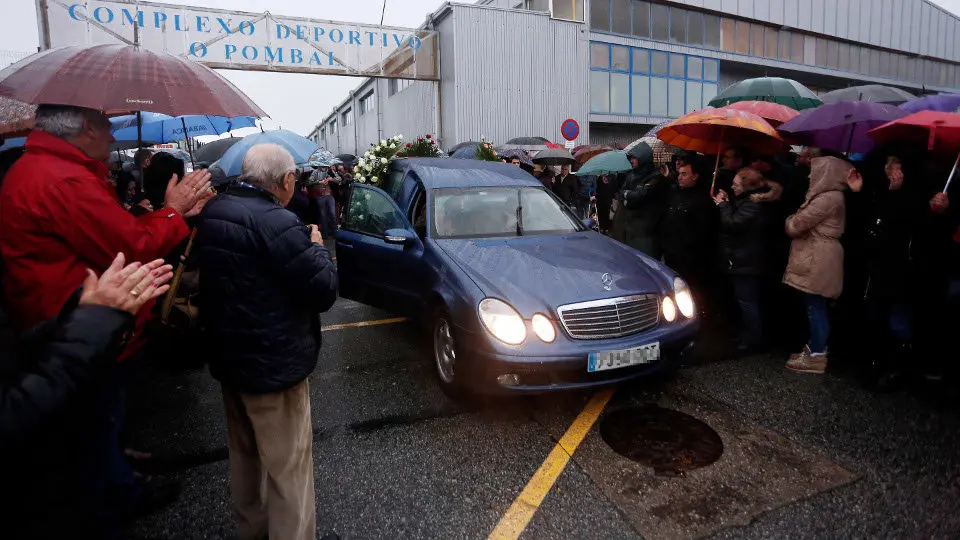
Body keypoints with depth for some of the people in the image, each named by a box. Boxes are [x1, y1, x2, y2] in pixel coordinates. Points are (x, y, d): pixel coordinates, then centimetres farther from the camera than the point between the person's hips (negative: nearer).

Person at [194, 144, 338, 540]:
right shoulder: (275, 223, -24)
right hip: (273, 363, -9)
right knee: (288, 467, 4)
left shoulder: (213, 213, 3)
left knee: (245, 454, 25)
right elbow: (324, 291, -21)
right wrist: (316, 246, -3)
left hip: (228, 356, 10)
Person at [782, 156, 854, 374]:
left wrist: (790, 219, 4)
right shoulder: (831, 196, 16)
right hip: (818, 259, 10)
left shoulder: (828, 198, -17)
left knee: (816, 308, -4)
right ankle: (815, 348, 24)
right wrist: (796, 219, 2)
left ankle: (816, 356, 3)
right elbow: (809, 224, 18)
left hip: (818, 262, -10)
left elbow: (796, 225, -15)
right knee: (818, 307, 15)